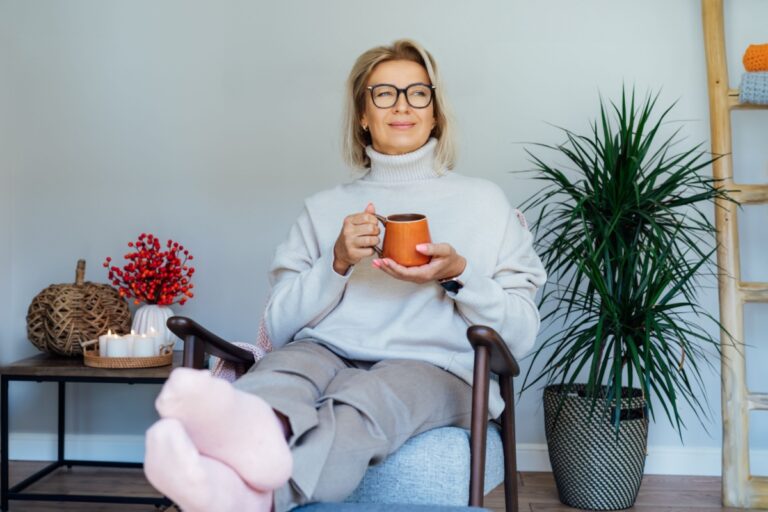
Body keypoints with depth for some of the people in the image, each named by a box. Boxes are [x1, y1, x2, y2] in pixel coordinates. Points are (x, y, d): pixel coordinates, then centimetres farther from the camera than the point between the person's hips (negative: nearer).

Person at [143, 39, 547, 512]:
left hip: (433, 367, -1)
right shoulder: (325, 208, 21)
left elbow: (521, 334, 10)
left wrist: (458, 275, -8)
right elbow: (278, 326, 12)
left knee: (365, 399, -37)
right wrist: (337, 263, -5)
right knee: (285, 363, -34)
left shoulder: (483, 201, 17)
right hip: (327, 353, 2)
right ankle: (259, 437, -67)